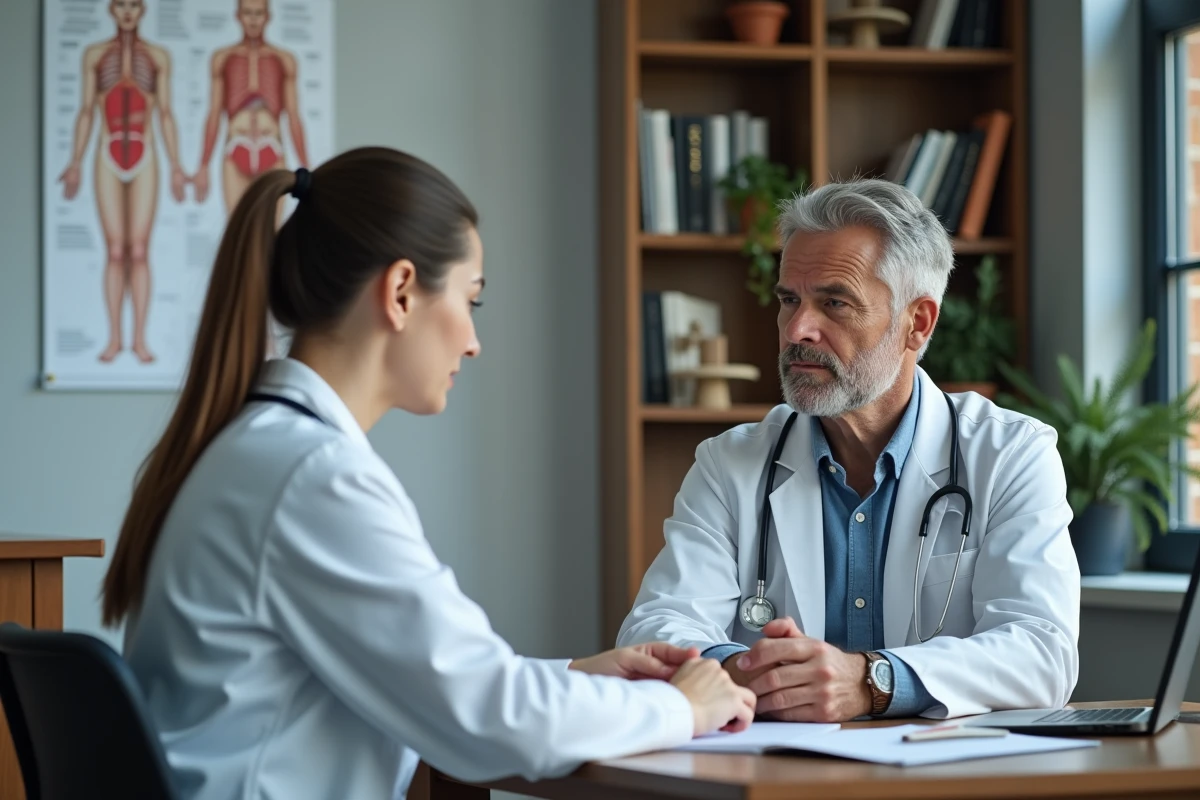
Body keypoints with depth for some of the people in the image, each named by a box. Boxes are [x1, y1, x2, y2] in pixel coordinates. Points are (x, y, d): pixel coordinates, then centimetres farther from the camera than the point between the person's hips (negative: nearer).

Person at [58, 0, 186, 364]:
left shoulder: (158, 57, 5)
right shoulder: (94, 55, 5)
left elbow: (166, 115, 4)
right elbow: (86, 112, 5)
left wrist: (176, 167, -2)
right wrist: (76, 163, -2)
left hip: (145, 160, 0)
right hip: (109, 159, 0)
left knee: (139, 252, -4)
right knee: (116, 252, -2)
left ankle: (140, 339, 1)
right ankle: (114, 338, 5)